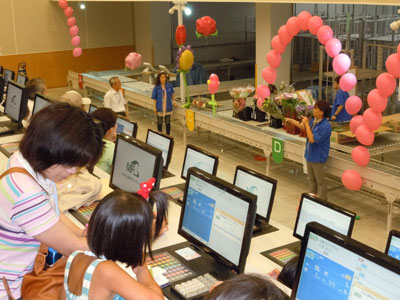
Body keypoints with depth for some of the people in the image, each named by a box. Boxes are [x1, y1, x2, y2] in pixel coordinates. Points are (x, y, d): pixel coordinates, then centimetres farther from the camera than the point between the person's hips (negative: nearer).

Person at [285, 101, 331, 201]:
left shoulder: (325, 126, -28)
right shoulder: (314, 120, -2)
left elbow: (312, 139, -29)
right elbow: (303, 126, 18)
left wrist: (307, 124, -25)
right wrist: (290, 120, 18)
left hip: (318, 157, -9)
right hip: (310, 155, 9)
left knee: (320, 181, 6)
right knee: (311, 179, 23)